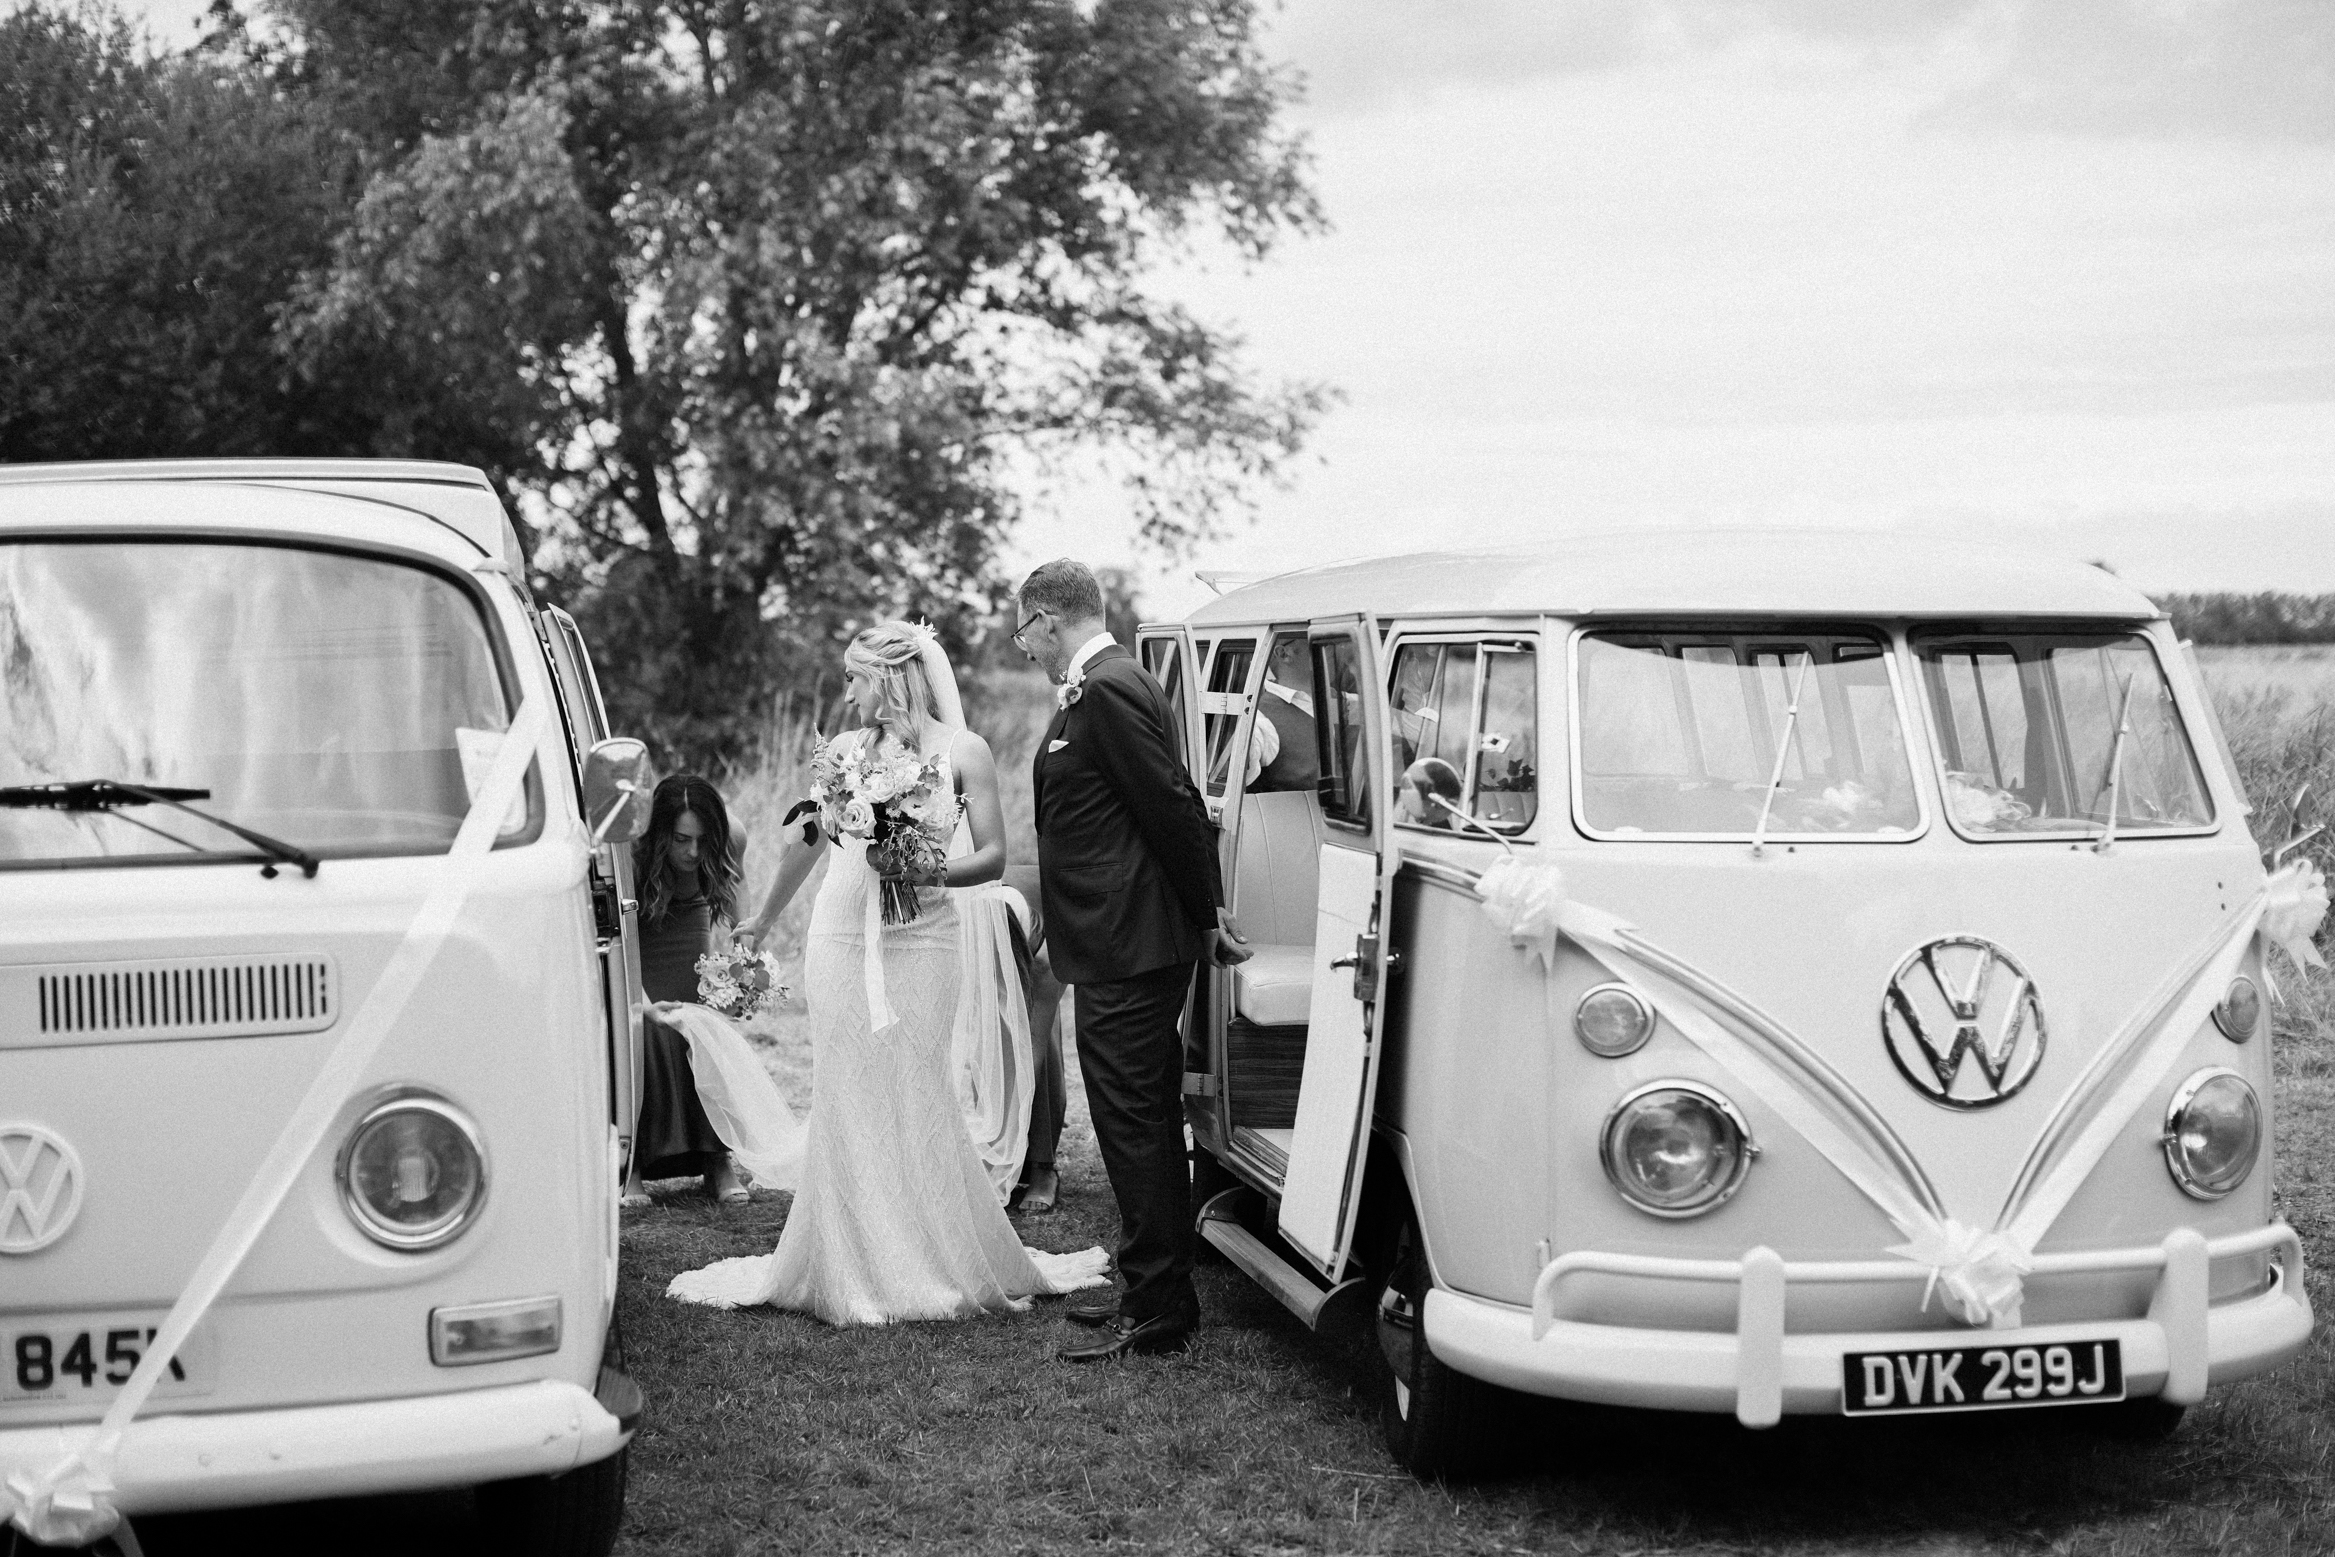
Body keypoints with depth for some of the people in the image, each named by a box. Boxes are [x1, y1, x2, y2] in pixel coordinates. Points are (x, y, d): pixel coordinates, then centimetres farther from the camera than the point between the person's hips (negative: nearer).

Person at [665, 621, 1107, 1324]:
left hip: (918, 941, -3)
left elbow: (993, 856, 0)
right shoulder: (845, 749, 10)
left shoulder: (962, 750, 1)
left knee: (913, 1099, -4)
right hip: (840, 937, 3)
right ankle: (852, 1266, 12)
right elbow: (806, 843, 24)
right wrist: (764, 920, 34)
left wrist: (935, 873, -18)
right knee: (846, 1102, 2)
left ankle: (938, 1264, 10)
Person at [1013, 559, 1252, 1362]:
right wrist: (1206, 908, 18)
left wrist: (1205, 915, -9)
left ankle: (1155, 1313, 1)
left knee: (1135, 1127, -5)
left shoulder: (1107, 690, -17)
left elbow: (1173, 806, -18)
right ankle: (1158, 1292, 26)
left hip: (1126, 951, -11)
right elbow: (1174, 805, 18)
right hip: (1124, 944, 11)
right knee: (1148, 1124, 16)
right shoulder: (1103, 686, 15)